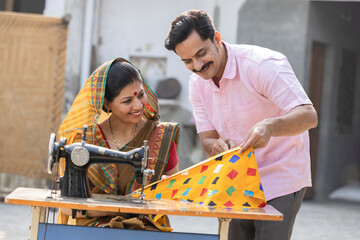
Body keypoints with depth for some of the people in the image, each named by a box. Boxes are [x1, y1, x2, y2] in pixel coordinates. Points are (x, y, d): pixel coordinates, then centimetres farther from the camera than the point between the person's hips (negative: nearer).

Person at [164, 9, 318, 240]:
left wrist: (269, 127, -47)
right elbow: (208, 141, 1)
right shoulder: (197, 84, 2)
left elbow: (309, 115, -27)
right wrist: (218, 146, -24)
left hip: (280, 181, -6)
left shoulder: (264, 64, -20)